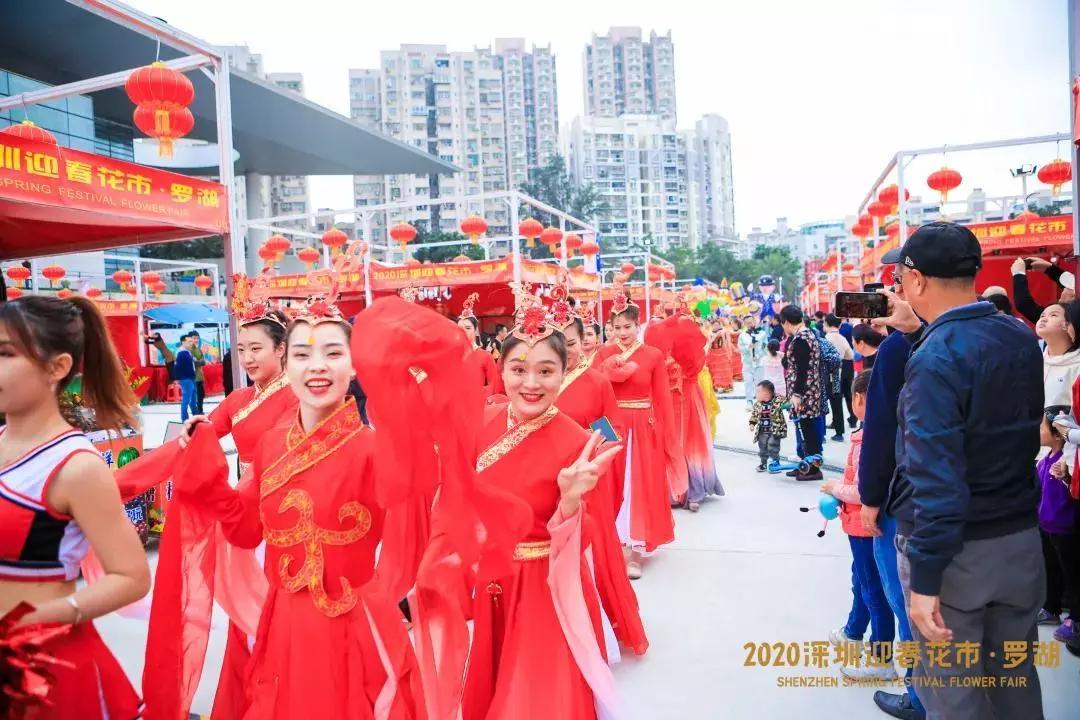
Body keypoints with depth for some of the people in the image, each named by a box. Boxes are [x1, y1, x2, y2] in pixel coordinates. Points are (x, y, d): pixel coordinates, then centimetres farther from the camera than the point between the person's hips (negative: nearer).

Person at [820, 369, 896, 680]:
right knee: (862, 579, 26)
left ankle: (881, 659, 15)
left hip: (865, 523, -9)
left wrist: (834, 488, -12)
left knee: (873, 588, 3)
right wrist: (843, 488, 6)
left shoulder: (866, 440, -27)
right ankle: (853, 632, 45)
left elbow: (863, 492, -27)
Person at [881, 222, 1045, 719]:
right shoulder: (1022, 338, 0)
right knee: (1015, 677, 23)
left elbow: (936, 479, -26)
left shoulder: (933, 359, -22)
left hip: (954, 550, -7)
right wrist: (922, 331, 18)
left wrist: (924, 579, -23)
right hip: (1022, 539, 7)